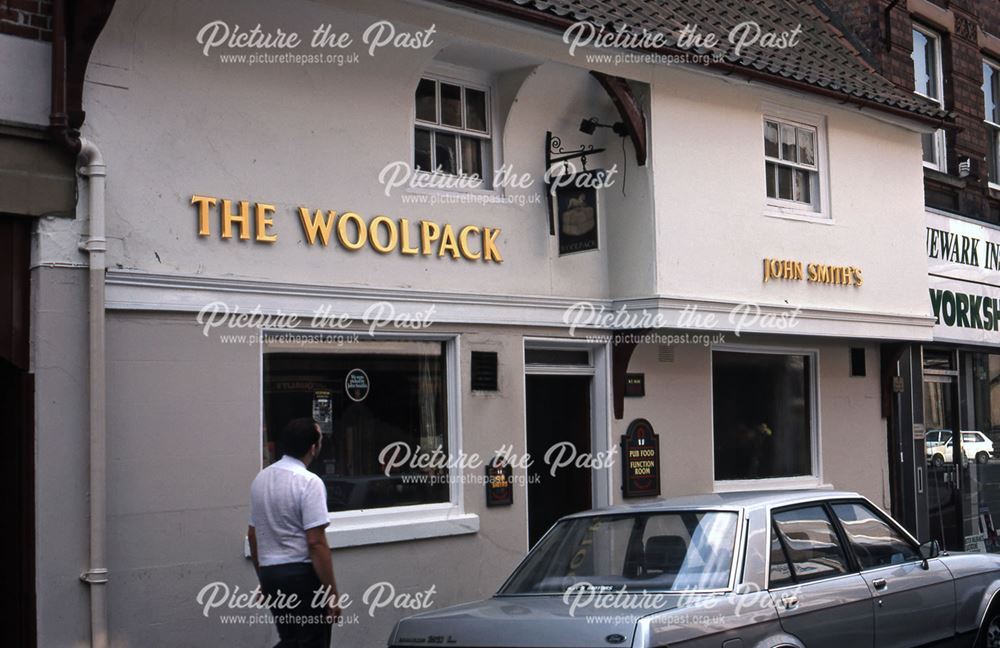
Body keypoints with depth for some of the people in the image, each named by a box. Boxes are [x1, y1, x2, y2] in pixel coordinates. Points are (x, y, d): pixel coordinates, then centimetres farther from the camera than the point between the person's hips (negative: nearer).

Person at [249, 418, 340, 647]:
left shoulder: (261, 478, 8)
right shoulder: (309, 482, -17)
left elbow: (253, 534, 14)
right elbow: (316, 543, -21)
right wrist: (331, 594, -16)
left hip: (270, 573, 7)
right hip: (303, 575, -7)